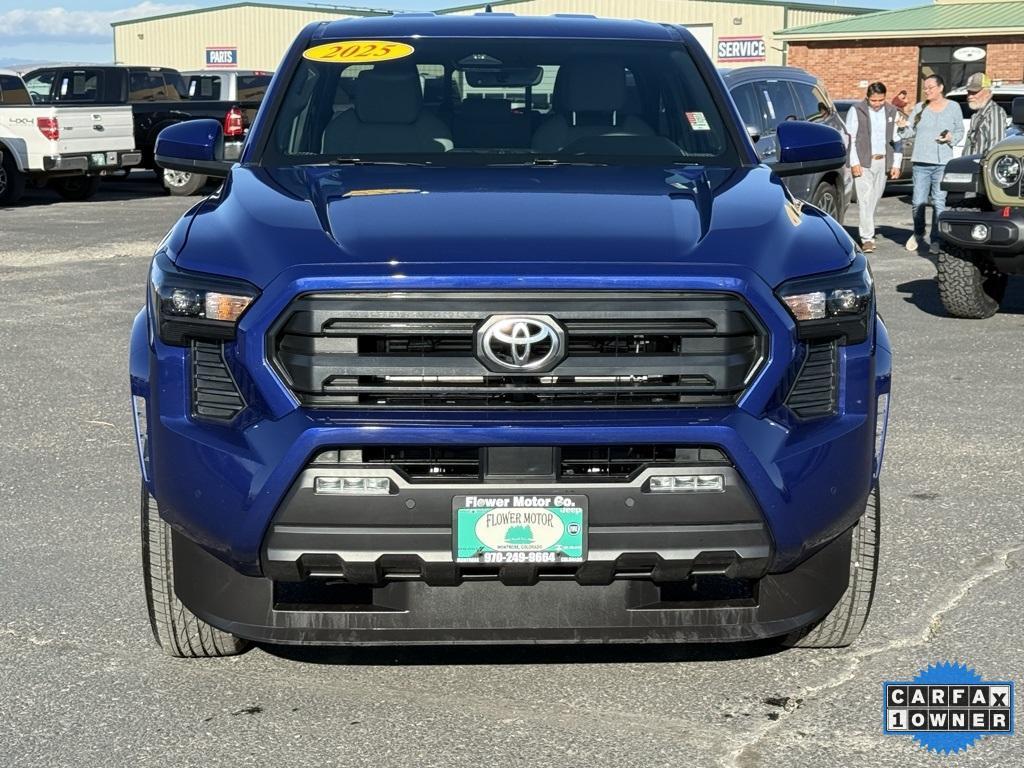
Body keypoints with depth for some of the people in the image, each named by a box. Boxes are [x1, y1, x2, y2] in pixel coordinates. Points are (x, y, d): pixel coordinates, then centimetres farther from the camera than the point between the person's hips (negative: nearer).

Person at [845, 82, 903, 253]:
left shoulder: (892, 112, 10)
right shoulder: (856, 111, -1)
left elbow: (897, 140, 12)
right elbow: (851, 138, -4)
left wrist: (896, 164, 6)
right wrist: (854, 162, -11)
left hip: (883, 162, 4)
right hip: (863, 162, -4)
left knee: (875, 199, 7)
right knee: (865, 199, -10)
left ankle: (865, 230, 20)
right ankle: (867, 238, -12)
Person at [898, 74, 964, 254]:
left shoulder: (953, 107, 6)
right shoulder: (919, 107, 10)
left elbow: (960, 131, 12)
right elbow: (910, 131, 11)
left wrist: (951, 138, -9)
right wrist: (903, 127, -10)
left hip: (942, 163, -1)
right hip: (921, 162, 1)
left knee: (939, 202, -1)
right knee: (918, 202, -1)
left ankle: (936, 240, 7)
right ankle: (918, 234, 21)